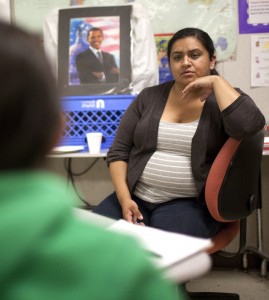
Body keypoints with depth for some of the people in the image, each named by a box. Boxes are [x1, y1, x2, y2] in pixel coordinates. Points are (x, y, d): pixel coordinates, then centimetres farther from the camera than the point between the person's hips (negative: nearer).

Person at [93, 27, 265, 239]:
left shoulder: (224, 98, 3)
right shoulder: (149, 97, 9)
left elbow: (249, 126, -21)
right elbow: (118, 152, 8)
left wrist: (217, 81, -11)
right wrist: (124, 198, -7)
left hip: (191, 203, -3)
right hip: (136, 197, 3)